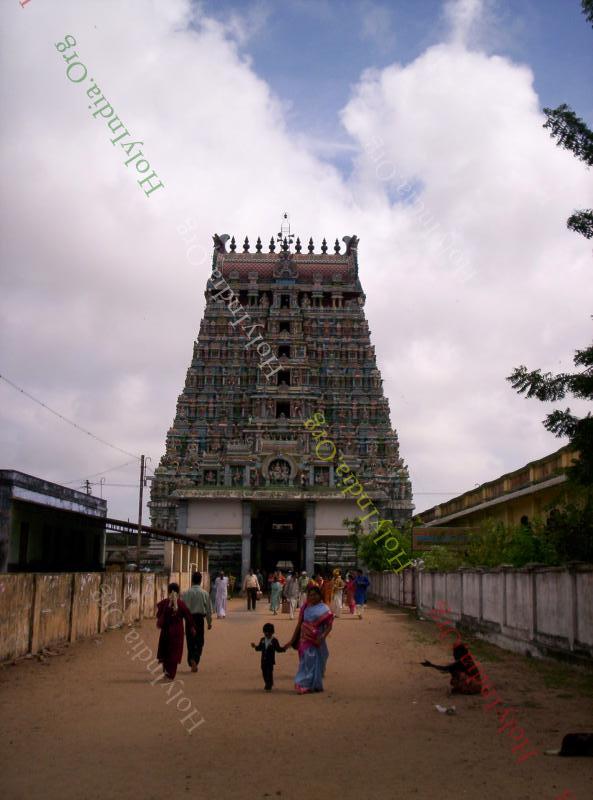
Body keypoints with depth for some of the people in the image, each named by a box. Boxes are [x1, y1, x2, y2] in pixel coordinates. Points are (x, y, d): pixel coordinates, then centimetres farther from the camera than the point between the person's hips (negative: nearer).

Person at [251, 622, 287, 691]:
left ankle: (269, 685, 4)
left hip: (270, 660, -5)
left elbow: (278, 649, -6)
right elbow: (260, 648, 15)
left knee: (269, 672, -6)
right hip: (263, 660, 5)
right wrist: (255, 646, -2)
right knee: (264, 672, 10)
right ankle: (267, 684, 27)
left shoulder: (274, 640, -5)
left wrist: (283, 649, -22)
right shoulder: (262, 640, 9)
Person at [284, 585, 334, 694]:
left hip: (316, 641, -3)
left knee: (314, 663, 1)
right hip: (304, 640, 3)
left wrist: (322, 638, -22)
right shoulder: (305, 608, 7)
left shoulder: (323, 609, -3)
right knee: (305, 662, 8)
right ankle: (306, 685, 18)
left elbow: (329, 625, -7)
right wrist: (292, 640, 10)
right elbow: (299, 625, 10)